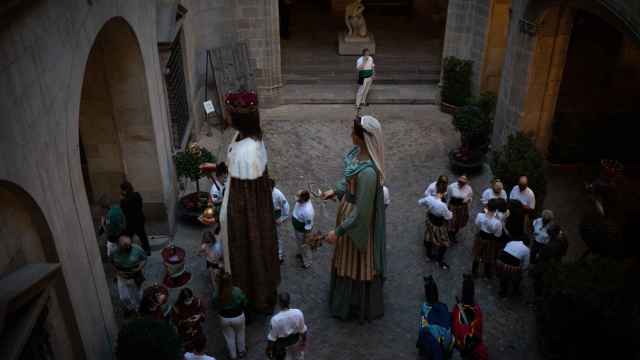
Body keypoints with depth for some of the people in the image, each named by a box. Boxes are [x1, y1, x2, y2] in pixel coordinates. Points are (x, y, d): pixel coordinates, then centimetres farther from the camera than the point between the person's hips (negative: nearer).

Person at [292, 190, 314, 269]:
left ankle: (307, 263, 45)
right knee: (299, 242, 34)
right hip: (296, 227, 8)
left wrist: (305, 239, -19)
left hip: (303, 231, -8)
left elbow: (308, 227, -30)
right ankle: (301, 253, 63)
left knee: (304, 246, 19)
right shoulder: (300, 202, -18)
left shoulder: (307, 211, -42)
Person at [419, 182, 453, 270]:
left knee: (429, 238, 32)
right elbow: (448, 217, -21)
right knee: (443, 243, 20)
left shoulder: (429, 198, -22)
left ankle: (429, 254, 58)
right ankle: (440, 261, 40)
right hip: (438, 226, -6)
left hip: (429, 221, 6)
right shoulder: (442, 205, -38)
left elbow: (420, 202, 0)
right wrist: (451, 213, 1)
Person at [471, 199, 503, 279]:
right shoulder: (497, 222, -36)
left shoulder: (480, 215, -27)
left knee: (477, 255, 27)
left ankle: (474, 271, 49)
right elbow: (498, 235, -20)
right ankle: (487, 274, 49)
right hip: (490, 241, -2)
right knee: (488, 257, 25)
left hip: (479, 237, 2)